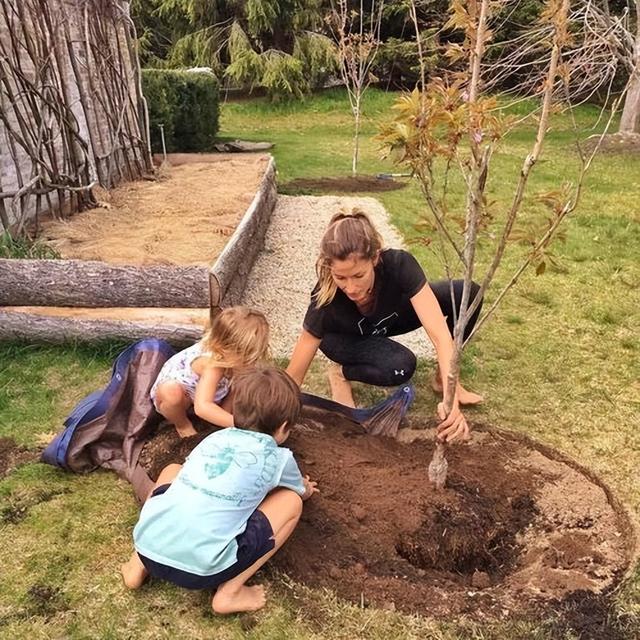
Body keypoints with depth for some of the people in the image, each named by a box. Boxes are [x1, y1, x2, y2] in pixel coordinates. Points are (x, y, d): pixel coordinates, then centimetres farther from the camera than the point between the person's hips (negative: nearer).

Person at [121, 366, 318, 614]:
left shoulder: (215, 438, 20)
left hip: (149, 547, 5)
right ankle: (230, 591, 6)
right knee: (291, 502, 11)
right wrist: (306, 488, 59)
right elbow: (303, 491, 32)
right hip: (200, 568, -5)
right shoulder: (277, 457, 8)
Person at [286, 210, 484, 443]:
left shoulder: (399, 264, -37)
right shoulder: (326, 302, -39)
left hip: (388, 317, 3)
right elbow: (294, 377, -32)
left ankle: (441, 378, 0)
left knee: (467, 294, -20)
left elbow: (439, 332, -42)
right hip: (344, 336, -3)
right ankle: (342, 373, -3)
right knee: (400, 366, -34)